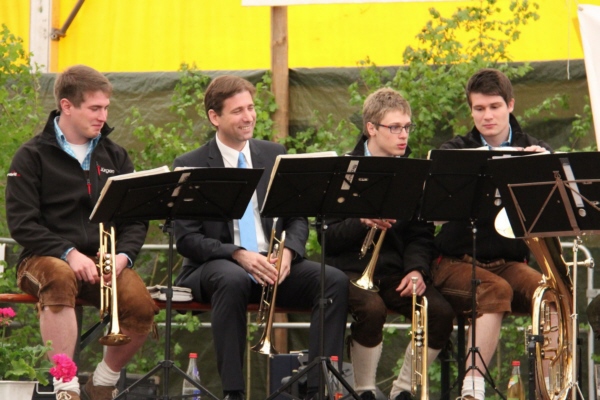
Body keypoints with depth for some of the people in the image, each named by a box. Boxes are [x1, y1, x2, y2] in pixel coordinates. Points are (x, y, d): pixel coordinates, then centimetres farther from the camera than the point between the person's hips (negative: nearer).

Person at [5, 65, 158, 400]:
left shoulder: (115, 157, 16)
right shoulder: (33, 157, 3)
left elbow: (136, 219, 11)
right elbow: (21, 222, -7)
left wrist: (123, 255, -10)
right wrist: (69, 253, -19)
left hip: (103, 260, 4)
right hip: (46, 258, -3)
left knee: (142, 307, -27)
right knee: (60, 278, -41)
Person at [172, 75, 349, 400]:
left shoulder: (274, 155, 13)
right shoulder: (190, 166, 1)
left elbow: (298, 218, 12)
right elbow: (186, 239, -5)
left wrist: (288, 251, -11)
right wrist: (238, 255, -21)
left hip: (273, 264, 4)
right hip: (216, 265, -4)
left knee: (335, 281, -23)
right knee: (232, 281, -40)